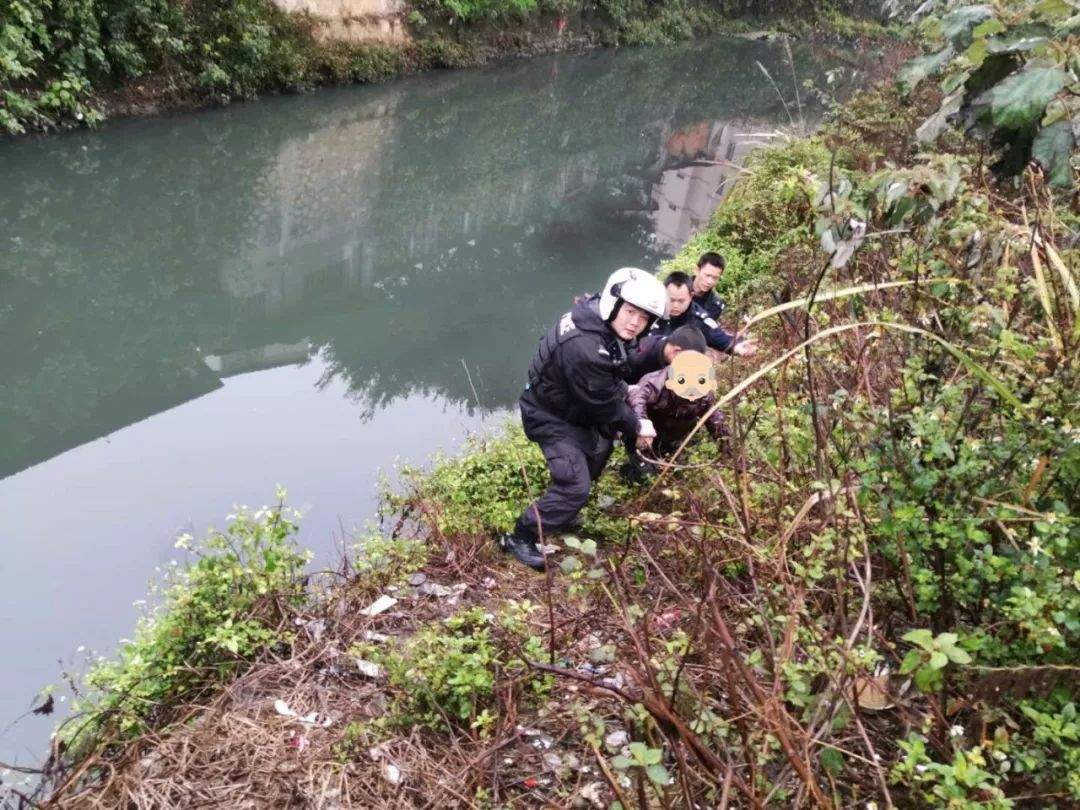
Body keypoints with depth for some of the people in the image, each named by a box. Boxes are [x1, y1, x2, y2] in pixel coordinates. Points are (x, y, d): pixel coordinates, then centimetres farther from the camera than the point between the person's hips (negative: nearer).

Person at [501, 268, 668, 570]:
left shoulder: (608, 328, -9)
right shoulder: (583, 348, -38)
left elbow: (625, 366, 7)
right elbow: (604, 404, -26)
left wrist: (660, 352, -9)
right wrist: (635, 427, -9)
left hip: (575, 407, 10)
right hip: (551, 418, -10)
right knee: (575, 487, -11)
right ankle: (521, 539, 6)